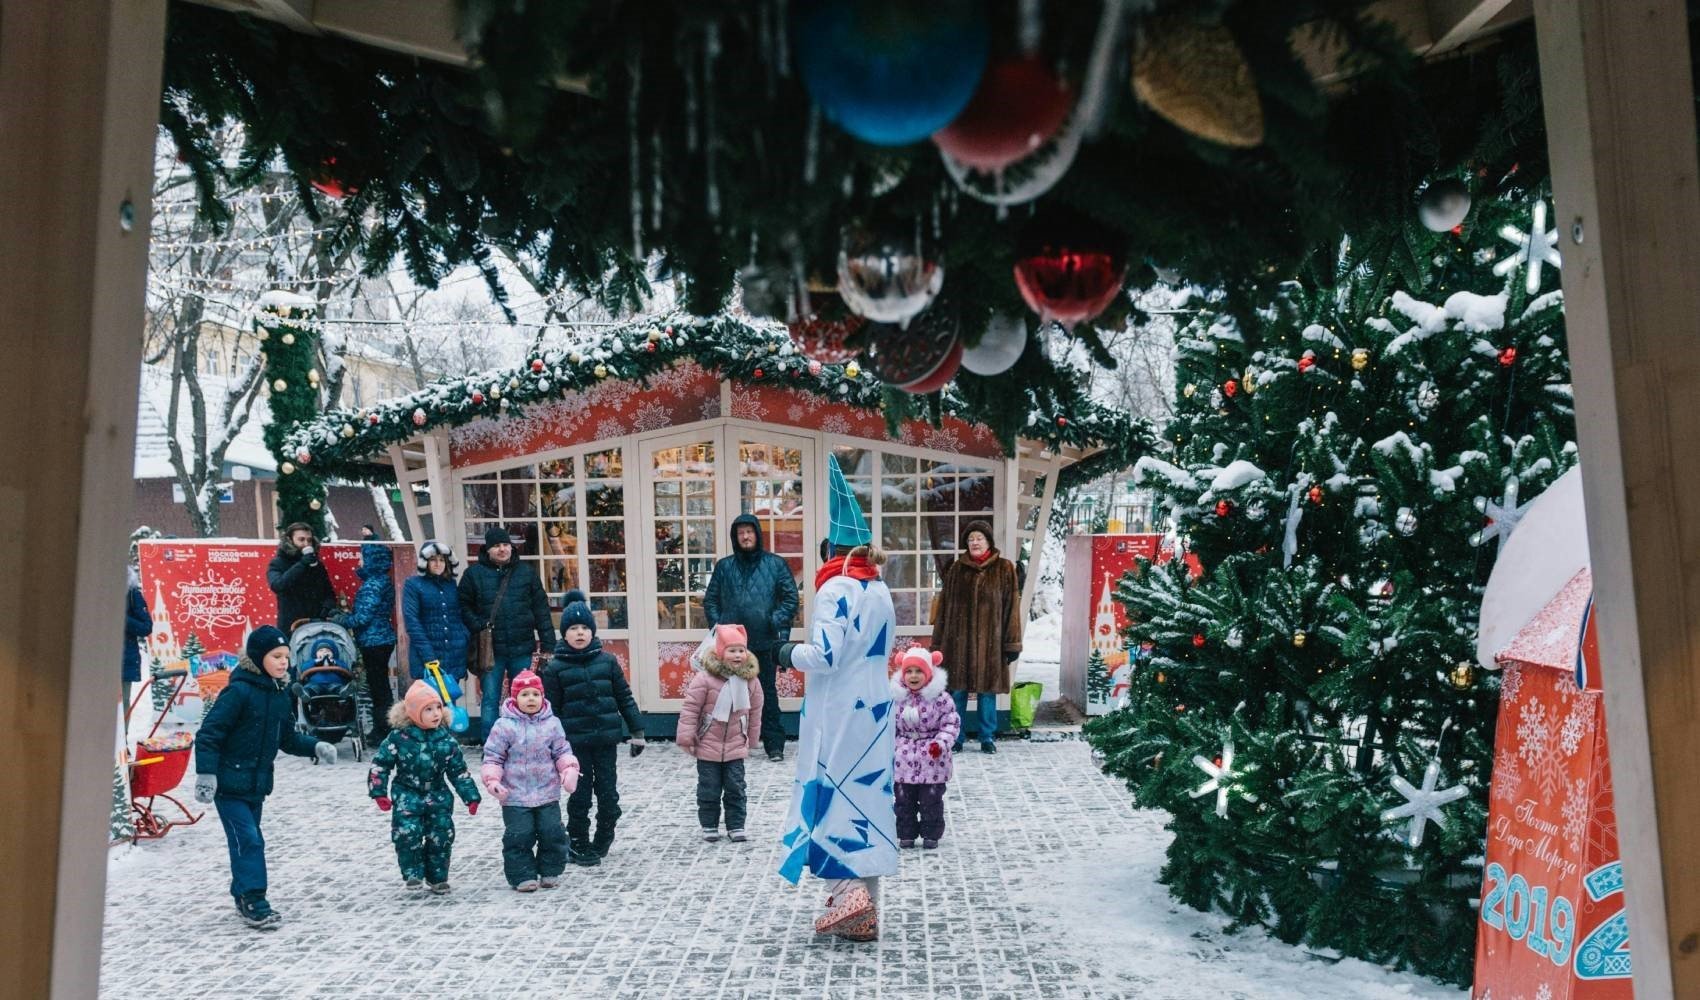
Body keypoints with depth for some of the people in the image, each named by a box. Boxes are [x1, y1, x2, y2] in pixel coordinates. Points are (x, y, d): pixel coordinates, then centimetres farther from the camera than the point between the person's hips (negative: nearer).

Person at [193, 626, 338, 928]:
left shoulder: (280, 694, 7)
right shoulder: (239, 691, -17)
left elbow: (287, 738, 15)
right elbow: (209, 734, -18)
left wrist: (315, 748, 1)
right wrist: (206, 773, -23)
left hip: (257, 783, 8)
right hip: (229, 783, -7)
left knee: (248, 840, 15)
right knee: (248, 840, -9)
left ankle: (244, 897, 27)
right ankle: (254, 902, -4)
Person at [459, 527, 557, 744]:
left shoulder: (527, 571, 5)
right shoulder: (474, 573, 1)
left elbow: (541, 609, 5)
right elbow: (463, 606, 4)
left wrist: (548, 643, 1)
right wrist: (479, 627, -12)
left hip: (522, 648, 2)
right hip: (490, 650, -1)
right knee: (489, 700, 2)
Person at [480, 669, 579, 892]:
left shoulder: (552, 724, 2)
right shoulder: (505, 725, -6)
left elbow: (562, 752, 6)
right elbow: (493, 757, -2)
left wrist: (569, 769, -12)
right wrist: (492, 780, -15)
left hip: (548, 794, 2)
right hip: (515, 796, -2)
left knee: (552, 833, 4)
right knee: (518, 836, -1)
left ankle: (550, 872, 21)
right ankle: (523, 876, 14)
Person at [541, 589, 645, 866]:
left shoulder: (607, 661, 3)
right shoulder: (555, 668, -2)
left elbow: (625, 698, 7)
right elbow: (551, 709, 0)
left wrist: (637, 731, 5)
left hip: (606, 738, 2)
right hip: (575, 741, -2)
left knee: (608, 793, 6)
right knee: (580, 794, 4)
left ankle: (602, 842, 25)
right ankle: (578, 845, 20)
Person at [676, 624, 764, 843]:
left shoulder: (751, 681, -3)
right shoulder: (705, 678, -15)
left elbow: (755, 712, 9)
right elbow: (690, 708, -11)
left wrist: (751, 740, 14)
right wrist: (686, 738, -11)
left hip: (736, 747, 3)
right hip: (708, 746, -3)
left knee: (735, 789, 8)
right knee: (709, 790, 8)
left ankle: (736, 826, 20)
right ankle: (709, 826, 23)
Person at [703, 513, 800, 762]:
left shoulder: (775, 564, 2)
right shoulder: (724, 566, 8)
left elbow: (791, 597, 1)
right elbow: (710, 601, 11)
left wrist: (777, 622, -10)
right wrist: (718, 625, -2)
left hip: (765, 641, -2)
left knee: (768, 693, 5)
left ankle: (774, 744, 12)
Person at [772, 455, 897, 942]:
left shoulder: (836, 589, -15)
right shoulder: (880, 591, 9)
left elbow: (824, 656, -20)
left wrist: (791, 653, -3)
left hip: (837, 711, -7)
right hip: (874, 708, 8)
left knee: (833, 792, 3)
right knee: (867, 792, 11)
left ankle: (849, 889, -4)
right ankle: (866, 907, 19)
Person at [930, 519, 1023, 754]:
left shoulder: (1004, 569, 3)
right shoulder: (956, 569, 7)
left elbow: (1011, 607, 0)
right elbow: (944, 607, 8)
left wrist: (1012, 642, -5)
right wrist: (939, 642, 4)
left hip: (990, 641, -1)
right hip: (959, 640, 1)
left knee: (988, 690, 6)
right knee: (957, 690, 4)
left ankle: (988, 737, 19)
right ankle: (955, 737, 16)